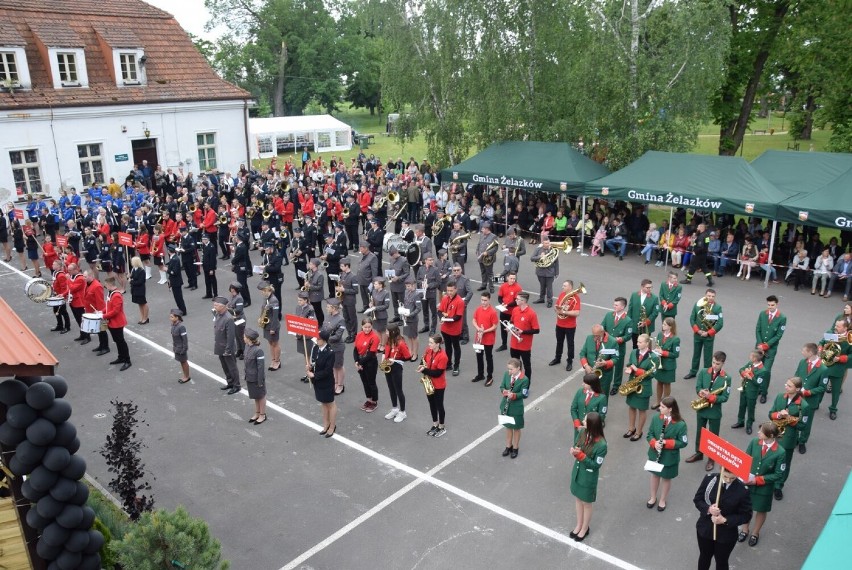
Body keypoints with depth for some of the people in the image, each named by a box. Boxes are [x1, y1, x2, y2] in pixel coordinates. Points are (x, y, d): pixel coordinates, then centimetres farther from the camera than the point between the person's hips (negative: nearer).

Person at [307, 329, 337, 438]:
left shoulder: (330, 353, -26)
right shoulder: (315, 348, -6)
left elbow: (327, 371, -24)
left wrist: (313, 375, -20)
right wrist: (309, 367, -13)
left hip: (326, 383, -7)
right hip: (317, 382, 7)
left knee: (330, 404, 13)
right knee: (323, 403, 22)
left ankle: (332, 426, 30)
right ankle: (326, 424, 39)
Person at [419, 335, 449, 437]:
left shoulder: (442, 356, -25)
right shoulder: (428, 351, -4)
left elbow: (438, 373, -25)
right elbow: (423, 360, 11)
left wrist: (425, 370, -27)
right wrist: (421, 366, -12)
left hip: (439, 386, -7)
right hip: (429, 383, 7)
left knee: (439, 405, 8)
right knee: (432, 404, 18)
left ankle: (442, 427, 24)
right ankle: (435, 425, 35)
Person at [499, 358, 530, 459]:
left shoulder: (524, 379, -18)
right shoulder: (506, 374, -6)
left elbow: (523, 394, -17)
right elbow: (502, 386, 1)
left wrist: (514, 395, -34)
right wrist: (504, 391, -21)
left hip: (516, 407, -4)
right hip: (505, 405, 4)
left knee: (516, 428, 14)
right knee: (508, 427, 20)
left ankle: (515, 448, 31)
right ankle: (508, 446, 37)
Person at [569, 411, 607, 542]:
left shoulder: (601, 444, -30)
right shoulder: (583, 433, -12)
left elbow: (595, 465, -22)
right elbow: (575, 446, 2)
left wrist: (580, 455, -30)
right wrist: (574, 451, -21)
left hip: (589, 477, -6)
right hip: (577, 471, 6)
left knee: (587, 503, 17)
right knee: (578, 499, 23)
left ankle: (585, 528, 39)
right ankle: (579, 525, 44)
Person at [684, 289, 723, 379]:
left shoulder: (718, 307, -11)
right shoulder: (698, 304, -5)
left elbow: (720, 323, -13)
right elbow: (692, 319, 0)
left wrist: (708, 333, -15)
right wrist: (697, 330, -10)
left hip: (709, 336, -3)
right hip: (697, 335, 3)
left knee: (707, 356, 6)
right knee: (696, 354, 17)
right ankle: (693, 372, 31)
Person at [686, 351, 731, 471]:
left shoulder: (726, 378, -12)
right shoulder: (703, 372, -4)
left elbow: (725, 397, -14)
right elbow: (697, 387, -2)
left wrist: (711, 397, -26)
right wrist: (702, 393, -24)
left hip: (715, 411, -3)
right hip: (701, 409, 3)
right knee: (699, 432, 18)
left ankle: (712, 459, 26)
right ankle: (698, 453, 37)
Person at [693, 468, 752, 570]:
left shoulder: (742, 490, -21)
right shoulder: (710, 479, -15)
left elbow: (746, 515, -11)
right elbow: (697, 499, -5)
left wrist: (725, 520, -24)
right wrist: (708, 509, -26)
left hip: (726, 535, -1)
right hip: (705, 528, 2)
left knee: (721, 562, 21)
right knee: (704, 557, 24)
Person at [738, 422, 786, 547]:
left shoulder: (779, 452, -23)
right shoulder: (754, 442, -15)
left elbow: (778, 474, -16)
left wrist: (758, 480, -20)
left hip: (764, 487, -2)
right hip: (748, 483, 2)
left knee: (761, 511, 21)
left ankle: (755, 533, 45)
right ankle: (745, 529, 46)